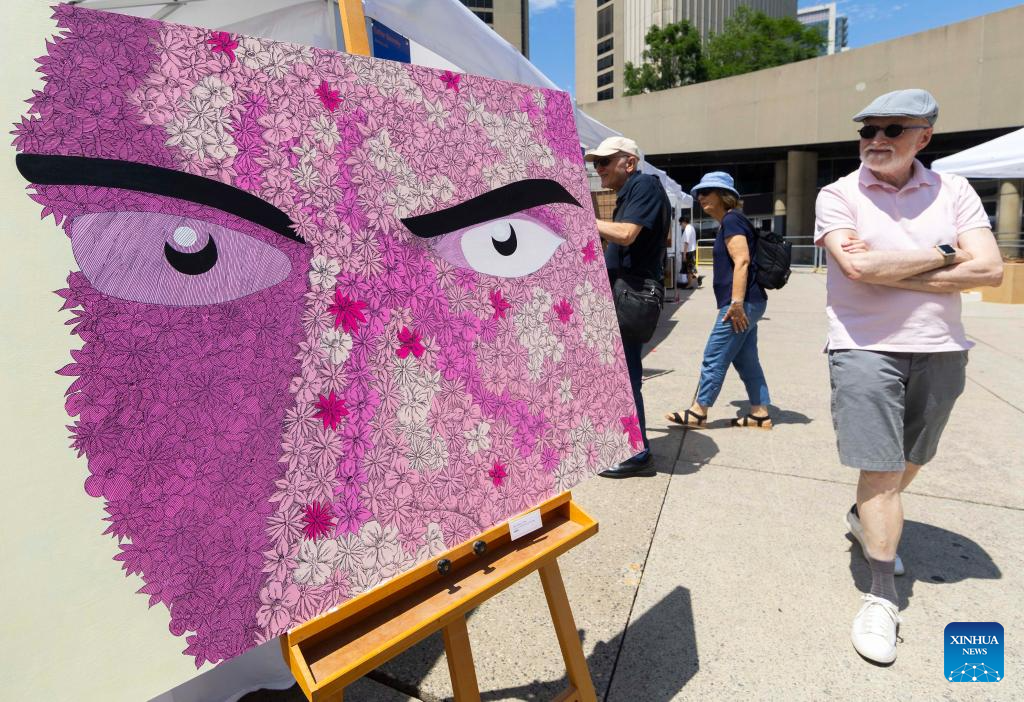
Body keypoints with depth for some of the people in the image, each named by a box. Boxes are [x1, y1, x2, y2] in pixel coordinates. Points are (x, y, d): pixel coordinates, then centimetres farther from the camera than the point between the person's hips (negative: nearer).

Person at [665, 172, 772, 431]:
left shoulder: (731, 220, -11)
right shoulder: (728, 222, 20)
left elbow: (742, 261, -21)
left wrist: (736, 303, -26)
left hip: (743, 303, -10)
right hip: (749, 303, 10)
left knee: (714, 358, -4)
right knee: (746, 360, 13)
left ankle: (698, 413, 4)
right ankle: (760, 413, 18)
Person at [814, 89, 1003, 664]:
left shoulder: (953, 191, 5)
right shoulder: (840, 195, -3)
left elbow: (990, 269, -7)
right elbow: (856, 267, -19)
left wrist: (890, 271, -16)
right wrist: (944, 255, -10)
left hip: (940, 350, 4)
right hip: (866, 349, -4)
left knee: (909, 461, 19)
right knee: (882, 469, -4)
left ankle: (864, 518, 48)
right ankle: (883, 596, 9)